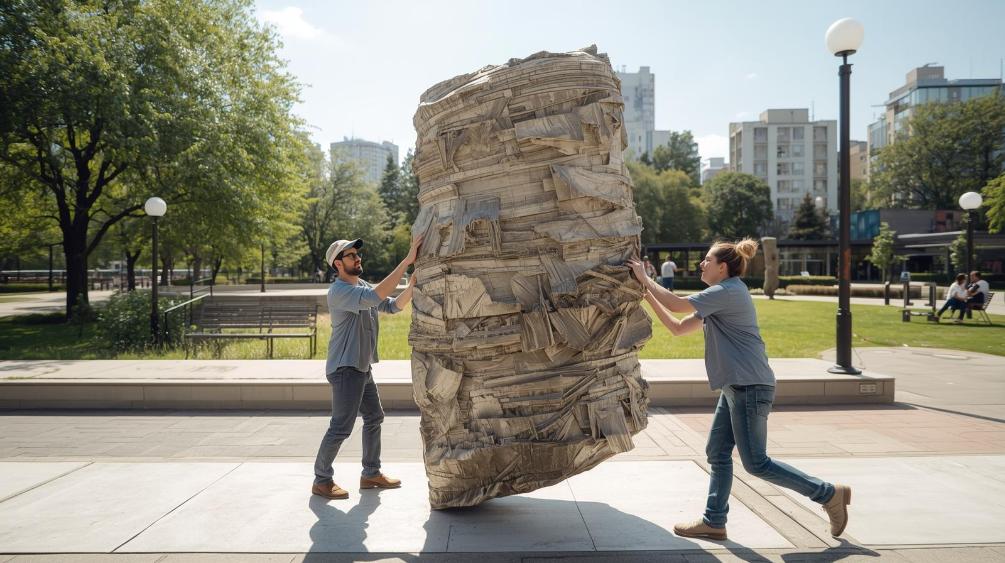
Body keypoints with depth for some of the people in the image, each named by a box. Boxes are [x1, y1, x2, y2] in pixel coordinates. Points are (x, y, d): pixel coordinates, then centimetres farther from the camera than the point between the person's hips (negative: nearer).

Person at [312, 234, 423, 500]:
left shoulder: (362, 288, 12)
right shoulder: (339, 291, -18)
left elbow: (393, 305, 7)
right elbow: (376, 296, -34)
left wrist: (411, 287, -12)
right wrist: (407, 261, -36)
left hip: (362, 368, 10)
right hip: (345, 368, -10)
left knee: (374, 418, 16)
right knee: (341, 427, -6)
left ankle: (371, 473, 27)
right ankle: (322, 480, 8)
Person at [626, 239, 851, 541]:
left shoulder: (728, 292, -12)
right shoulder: (720, 297, 18)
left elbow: (676, 304, -18)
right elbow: (678, 327, 16)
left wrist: (644, 279, -7)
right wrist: (648, 295, 11)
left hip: (750, 388, -10)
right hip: (735, 388, 10)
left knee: (756, 463, -3)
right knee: (717, 452, 10)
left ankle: (830, 494, 9)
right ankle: (714, 521, 18)